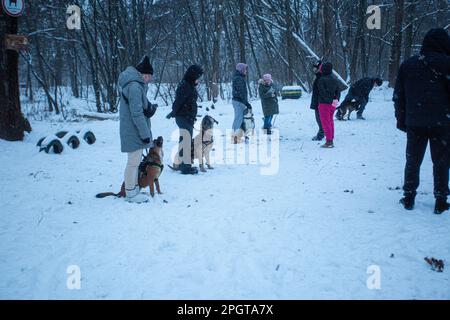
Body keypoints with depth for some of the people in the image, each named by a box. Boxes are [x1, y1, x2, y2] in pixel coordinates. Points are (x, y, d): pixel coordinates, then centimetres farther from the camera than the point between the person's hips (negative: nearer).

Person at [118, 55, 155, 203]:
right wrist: (145, 134, -18)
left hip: (133, 130, 10)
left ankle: (134, 189, 29)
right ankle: (131, 193, 8)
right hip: (134, 131, -10)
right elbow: (136, 113, -22)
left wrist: (148, 109, -9)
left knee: (135, 161, 18)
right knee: (134, 161, -2)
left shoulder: (137, 84, 12)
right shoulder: (135, 86, -20)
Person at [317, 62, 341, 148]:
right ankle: (331, 140, 21)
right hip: (333, 104, 7)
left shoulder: (321, 80, -14)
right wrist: (336, 100, -3)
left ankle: (329, 141, -5)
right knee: (330, 121, 17)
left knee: (325, 122, -2)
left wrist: (328, 100, -17)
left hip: (324, 103, -7)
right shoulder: (335, 80, 9)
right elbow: (338, 92, 8)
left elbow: (322, 92, -21)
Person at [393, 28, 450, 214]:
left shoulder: (407, 65, 8)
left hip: (414, 123, 3)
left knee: (412, 161, 12)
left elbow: (398, 96, 9)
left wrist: (401, 121, 14)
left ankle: (408, 198, 15)